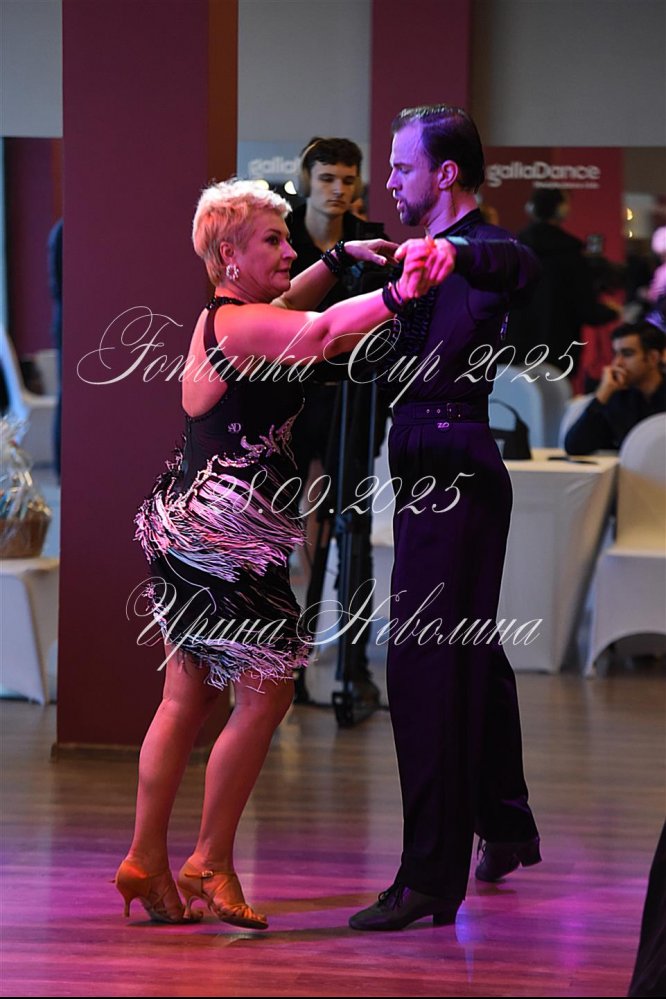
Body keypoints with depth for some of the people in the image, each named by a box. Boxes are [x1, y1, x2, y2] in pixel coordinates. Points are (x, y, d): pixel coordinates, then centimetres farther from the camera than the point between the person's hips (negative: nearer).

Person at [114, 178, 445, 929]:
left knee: (188, 696, 12)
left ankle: (145, 861, 15)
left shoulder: (222, 318, 17)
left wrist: (340, 260, 26)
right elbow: (322, 333, -34)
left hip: (192, 526, 11)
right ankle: (209, 865, 1)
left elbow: (288, 307, 38)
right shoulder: (238, 325, -14)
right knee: (266, 693, -5)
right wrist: (397, 294, -47)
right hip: (223, 530, -11)